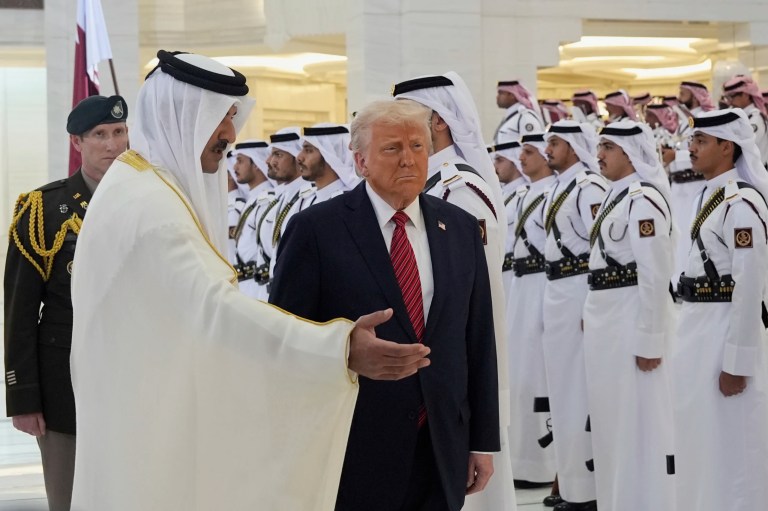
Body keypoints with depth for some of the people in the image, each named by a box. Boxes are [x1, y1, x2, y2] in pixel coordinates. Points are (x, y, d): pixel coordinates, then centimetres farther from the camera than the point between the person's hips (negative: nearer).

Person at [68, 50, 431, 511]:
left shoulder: (147, 189, 12)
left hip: (159, 413, 10)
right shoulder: (148, 201, -23)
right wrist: (340, 348, -46)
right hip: (152, 425, -10)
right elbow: (216, 307, -37)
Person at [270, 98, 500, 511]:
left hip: (443, 456, 4)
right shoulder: (316, 229, -6)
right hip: (352, 456, -4)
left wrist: (483, 441, 8)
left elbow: (479, 340, 9)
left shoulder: (461, 228, 7)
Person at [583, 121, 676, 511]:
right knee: (611, 418, 15)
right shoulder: (616, 195, 14)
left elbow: (656, 274, -20)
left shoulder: (643, 199, -15)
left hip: (632, 317, -10)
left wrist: (649, 340, -20)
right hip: (606, 317, 10)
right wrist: (592, 314, 16)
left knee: (635, 420, -2)